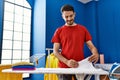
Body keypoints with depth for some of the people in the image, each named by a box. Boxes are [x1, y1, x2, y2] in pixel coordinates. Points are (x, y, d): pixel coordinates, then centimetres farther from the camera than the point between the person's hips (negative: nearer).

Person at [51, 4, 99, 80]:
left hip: (80, 66, 1)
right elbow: (55, 51, -1)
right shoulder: (59, 31, 2)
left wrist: (96, 54, -17)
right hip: (64, 67, -1)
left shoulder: (83, 29, 6)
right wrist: (67, 62, -16)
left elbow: (91, 46, 5)